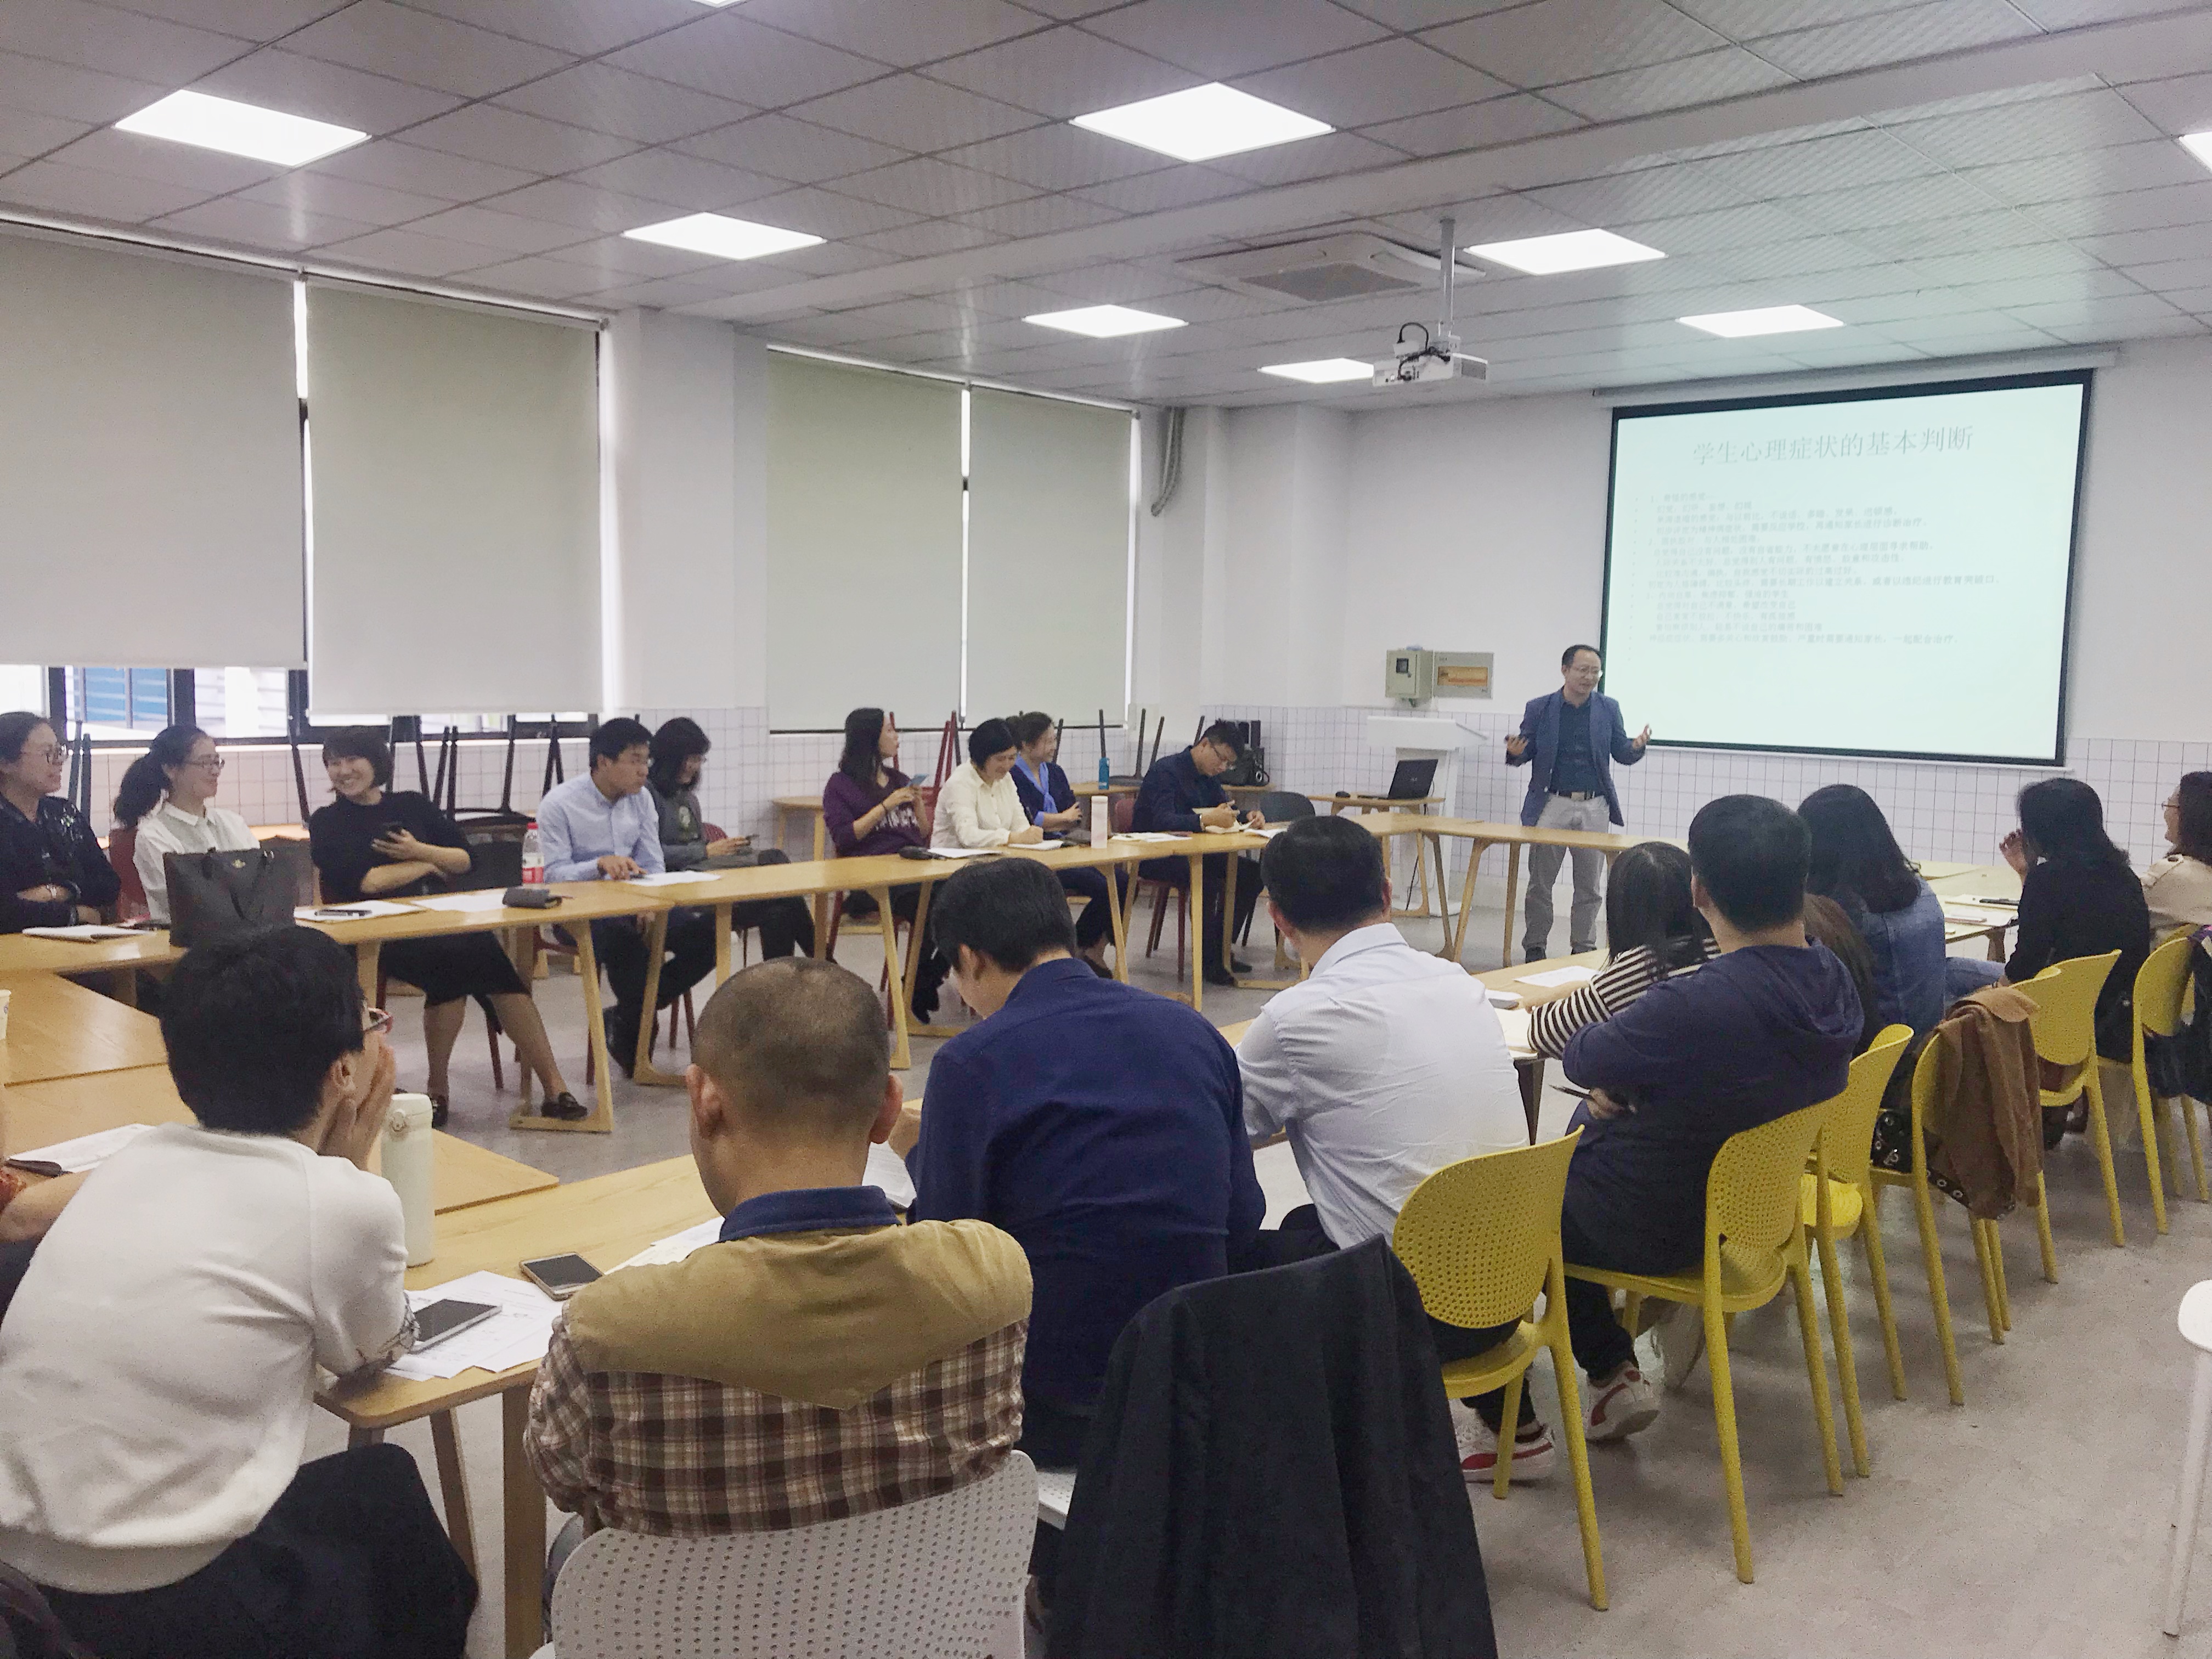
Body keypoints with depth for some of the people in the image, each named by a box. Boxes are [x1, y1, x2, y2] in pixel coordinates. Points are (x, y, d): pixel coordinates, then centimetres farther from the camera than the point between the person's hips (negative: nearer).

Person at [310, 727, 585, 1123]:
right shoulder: (327, 822, 7)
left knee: (482, 951, -29)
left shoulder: (412, 805, 16)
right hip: (375, 936, -3)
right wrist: (427, 865, 1)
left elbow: (465, 860, 13)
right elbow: (361, 881, -8)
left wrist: (419, 850, -4)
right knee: (454, 956, -33)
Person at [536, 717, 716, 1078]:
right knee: (623, 937, -39)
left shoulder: (641, 799, 8)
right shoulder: (559, 804, -8)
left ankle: (628, 1015, -4)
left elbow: (653, 866, 8)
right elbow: (554, 873, -13)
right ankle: (633, 1037, -15)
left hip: (631, 904, 6)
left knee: (708, 933, -17)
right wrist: (600, 865, -31)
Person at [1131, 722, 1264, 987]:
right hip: (1153, 856, -9)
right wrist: (1207, 820, -44)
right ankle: (1206, 957, -22)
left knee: (1251, 874, -6)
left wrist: (1247, 817, -7)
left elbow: (1226, 812, 16)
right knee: (1209, 878, -34)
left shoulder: (1209, 776, 11)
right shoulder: (1166, 770, -16)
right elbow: (1163, 821, -30)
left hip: (1190, 853, 9)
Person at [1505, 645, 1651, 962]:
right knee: (1540, 883, 4)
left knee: (1589, 887, 6)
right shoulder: (1539, 708, 2)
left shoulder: (1609, 709, 7)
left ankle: (1583, 949, 17)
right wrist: (1516, 753, -18)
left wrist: (1636, 746, -14)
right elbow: (1526, 753, 6)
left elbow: (1622, 755, 8)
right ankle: (1535, 947, 14)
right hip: (1551, 804, -1)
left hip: (1594, 807, 1)